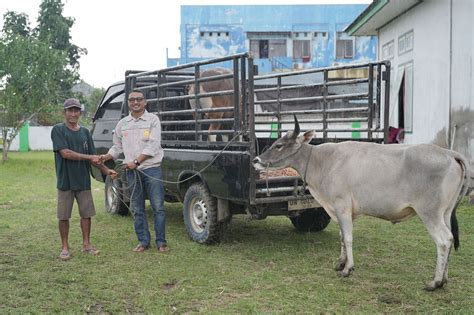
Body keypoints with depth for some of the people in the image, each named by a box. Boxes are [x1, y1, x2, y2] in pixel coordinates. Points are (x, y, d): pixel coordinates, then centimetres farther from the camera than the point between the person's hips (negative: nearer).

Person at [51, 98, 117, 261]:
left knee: (86, 214, 7)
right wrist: (89, 157, -14)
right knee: (63, 216, 3)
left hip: (84, 181, 4)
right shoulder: (58, 130, -4)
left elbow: (93, 158, 12)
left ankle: (86, 244, 19)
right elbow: (65, 153, -15)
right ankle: (65, 248, 15)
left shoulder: (85, 132, 10)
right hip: (65, 181, -4)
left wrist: (106, 170, 1)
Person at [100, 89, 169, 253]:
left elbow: (153, 146, -11)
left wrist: (136, 162, -17)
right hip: (132, 172, 4)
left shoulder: (153, 120, -1)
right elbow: (117, 147, 18)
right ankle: (143, 241, 19)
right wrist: (105, 157, 0)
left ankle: (161, 241, 7)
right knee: (137, 209, 9)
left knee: (158, 207, -2)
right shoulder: (122, 123, 12)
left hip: (151, 169, -4)